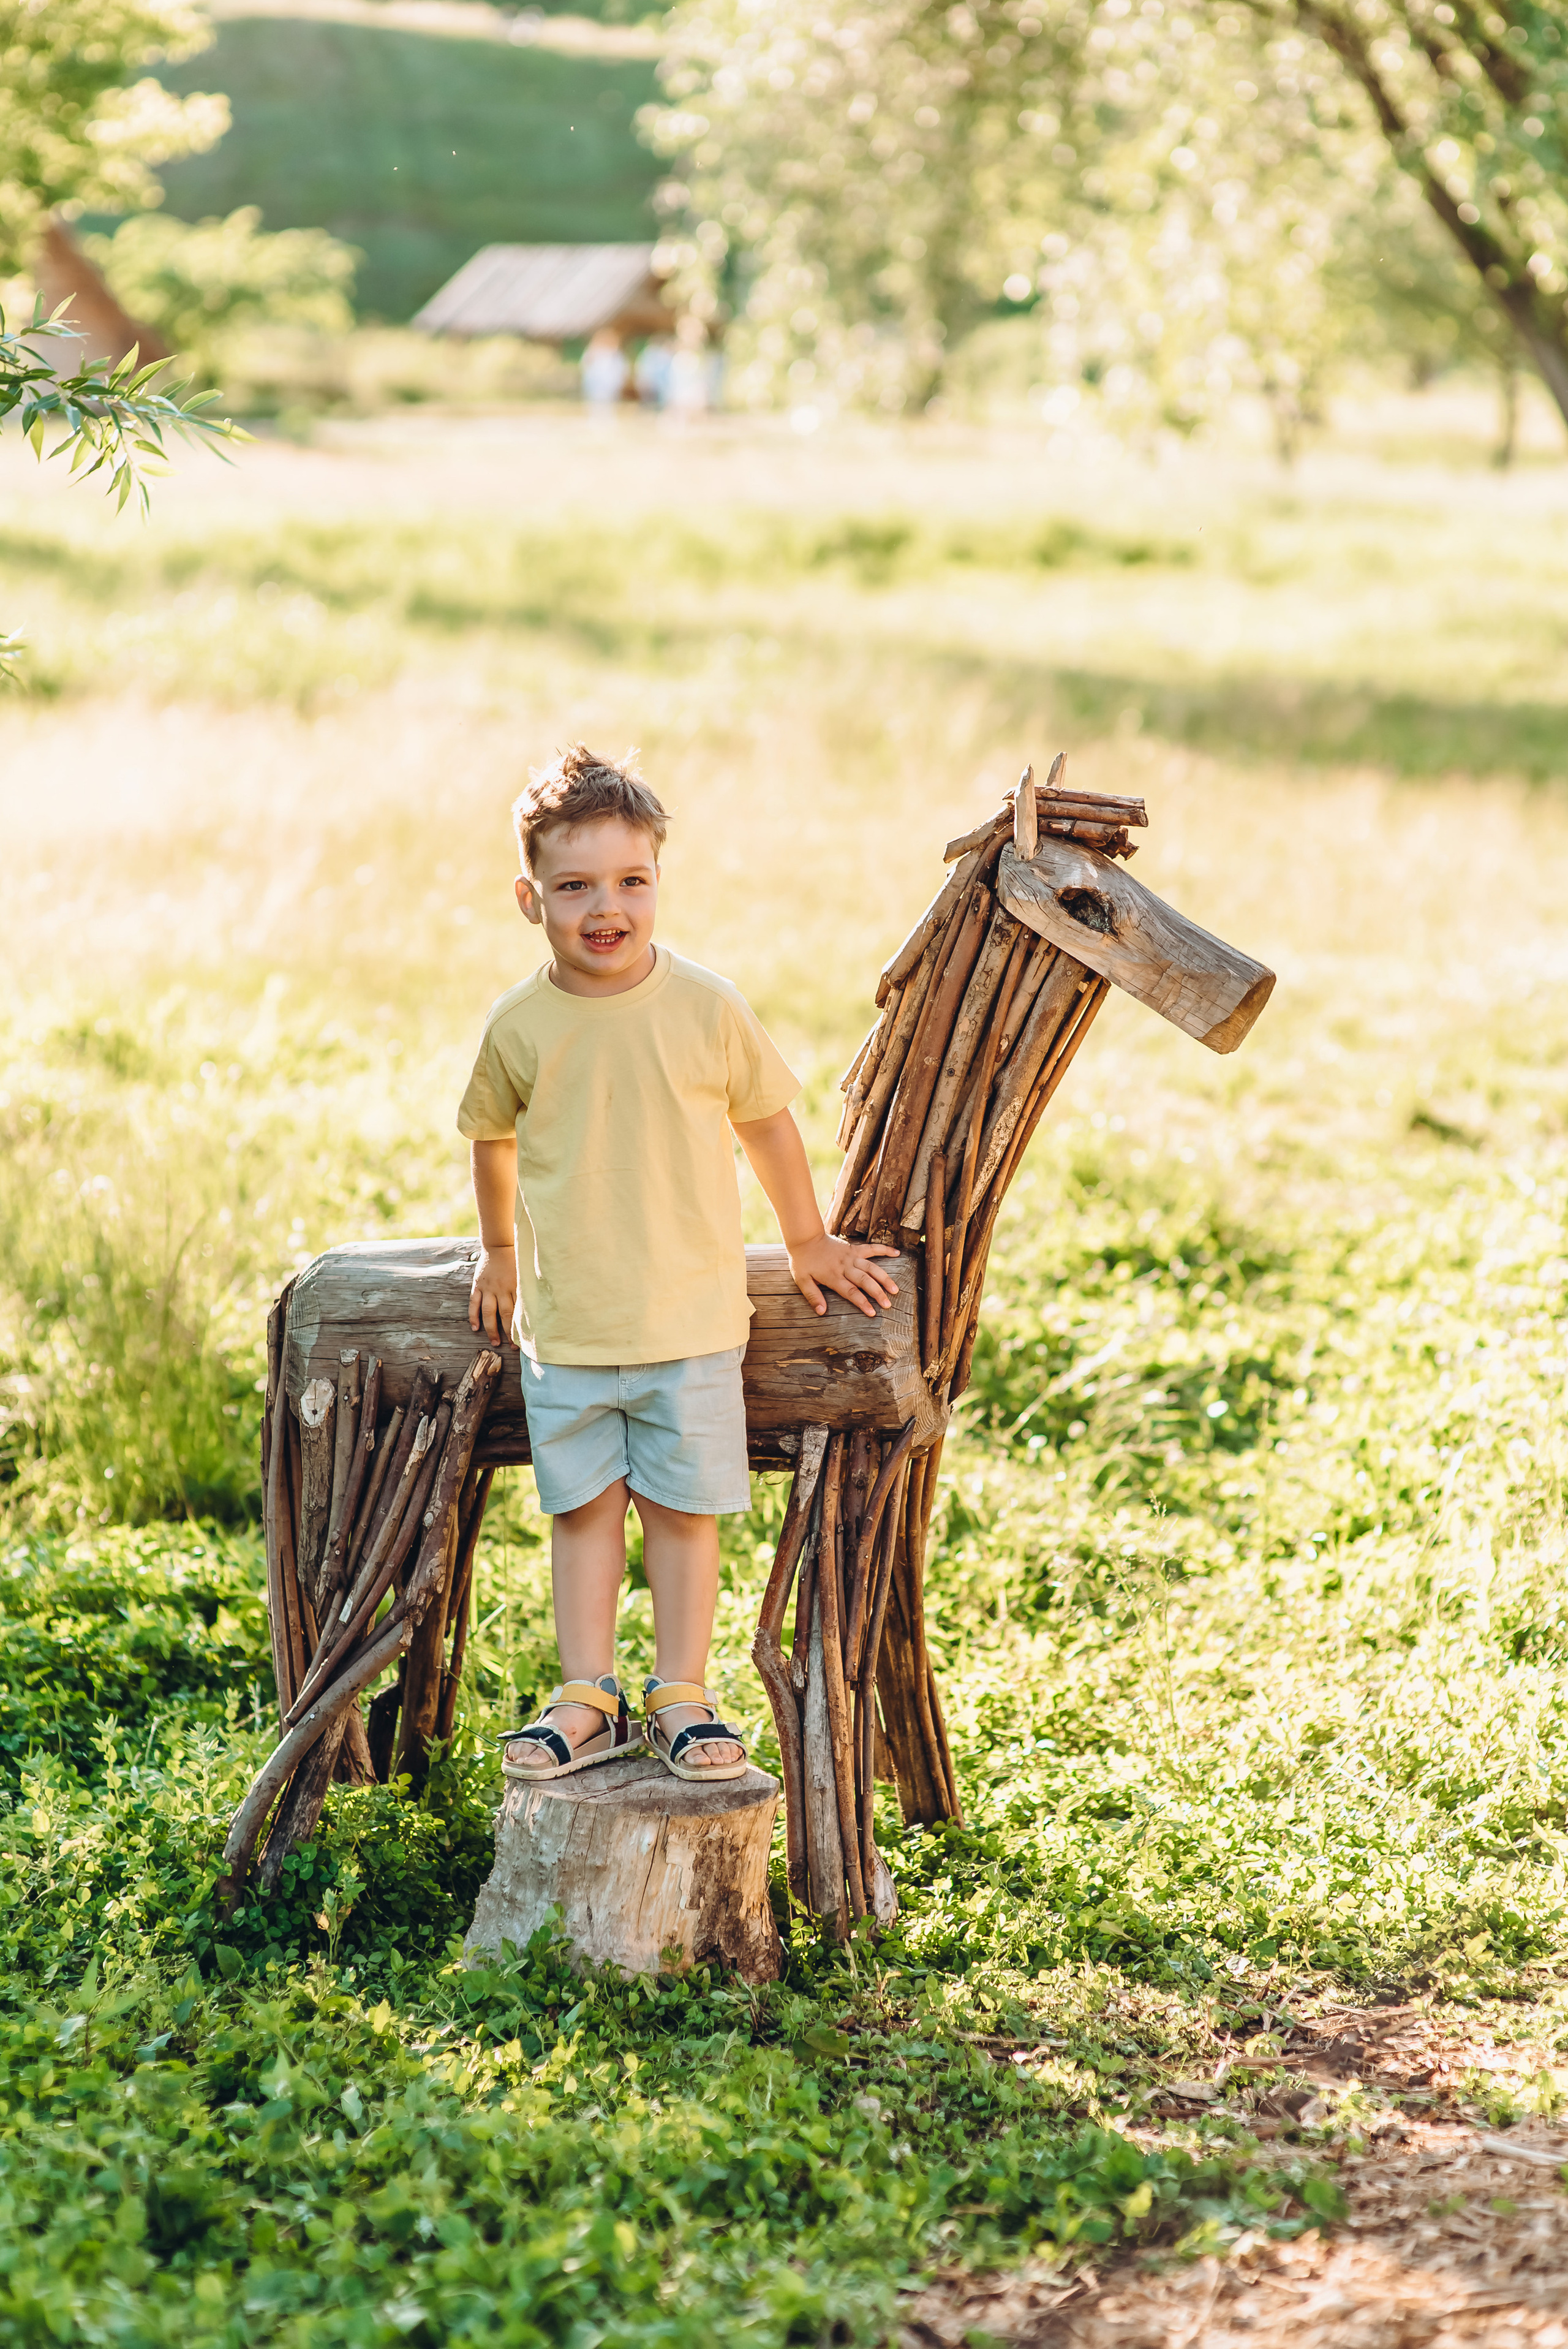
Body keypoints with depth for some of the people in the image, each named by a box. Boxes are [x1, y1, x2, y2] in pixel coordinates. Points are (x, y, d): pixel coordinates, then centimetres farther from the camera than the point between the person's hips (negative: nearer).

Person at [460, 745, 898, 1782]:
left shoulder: (708, 1008, -8)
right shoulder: (520, 1027, -4)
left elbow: (766, 1119, 6)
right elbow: (492, 1138, 14)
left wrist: (809, 1243, 14)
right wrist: (499, 1252, 23)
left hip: (690, 1317, -1)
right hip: (564, 1324, 1)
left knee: (684, 1505, 4)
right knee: (583, 1507, 7)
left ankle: (682, 1695, 15)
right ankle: (589, 1701, 13)